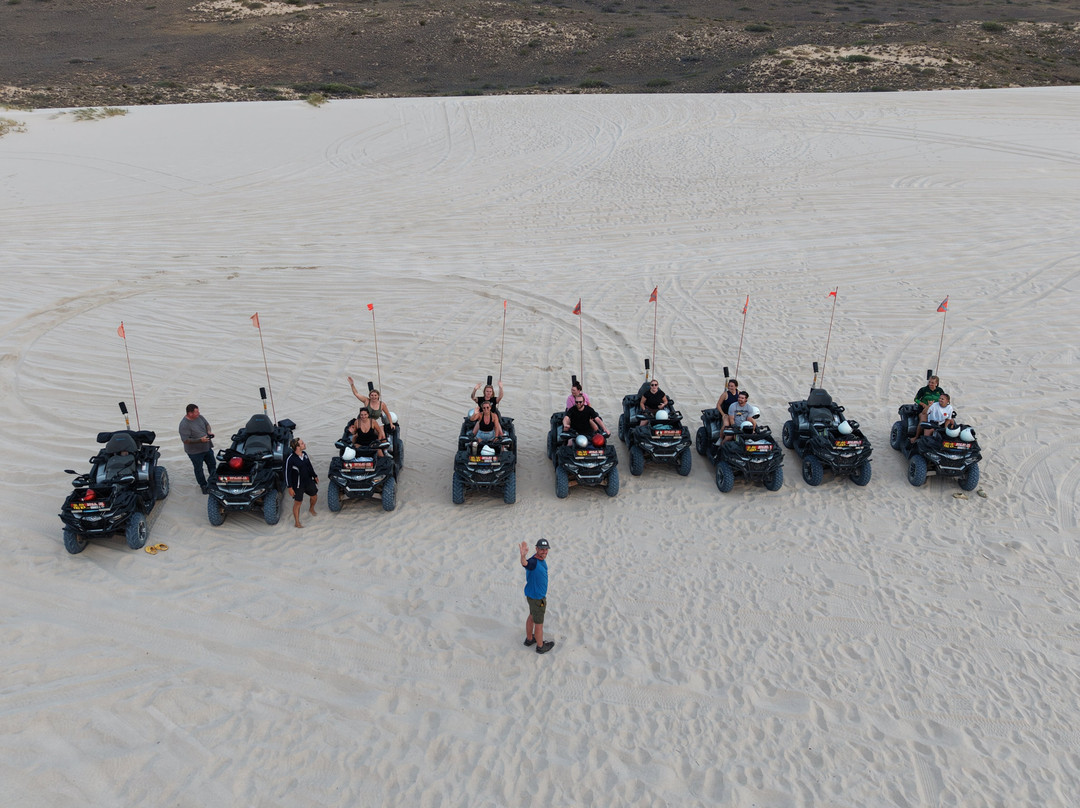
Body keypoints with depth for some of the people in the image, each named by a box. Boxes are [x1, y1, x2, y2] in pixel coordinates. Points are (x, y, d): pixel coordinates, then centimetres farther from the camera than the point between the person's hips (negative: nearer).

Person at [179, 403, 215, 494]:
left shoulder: (199, 417, -4)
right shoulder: (184, 425, -26)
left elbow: (207, 424, 14)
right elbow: (186, 440, -28)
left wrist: (209, 431, -8)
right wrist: (200, 440, -33)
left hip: (207, 447, 7)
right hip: (195, 451, -7)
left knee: (212, 464, 20)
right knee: (198, 469, 11)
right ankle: (203, 485, 29)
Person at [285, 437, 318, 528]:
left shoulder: (304, 454, -3)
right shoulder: (291, 459, -24)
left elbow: (310, 466, 12)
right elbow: (287, 474, -18)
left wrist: (315, 476, 19)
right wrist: (290, 487, -17)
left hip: (308, 481, 7)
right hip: (298, 485, -7)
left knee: (314, 496, 22)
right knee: (297, 502, 5)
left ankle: (311, 509, 53)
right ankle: (297, 523, 18)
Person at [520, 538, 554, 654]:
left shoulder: (542, 559, -1)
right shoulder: (533, 562, -30)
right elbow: (524, 563, -55)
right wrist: (523, 555, -78)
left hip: (536, 594, 9)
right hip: (536, 598, -9)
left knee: (532, 617, 26)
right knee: (539, 623, 9)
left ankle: (529, 639, 45)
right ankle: (540, 646, 28)